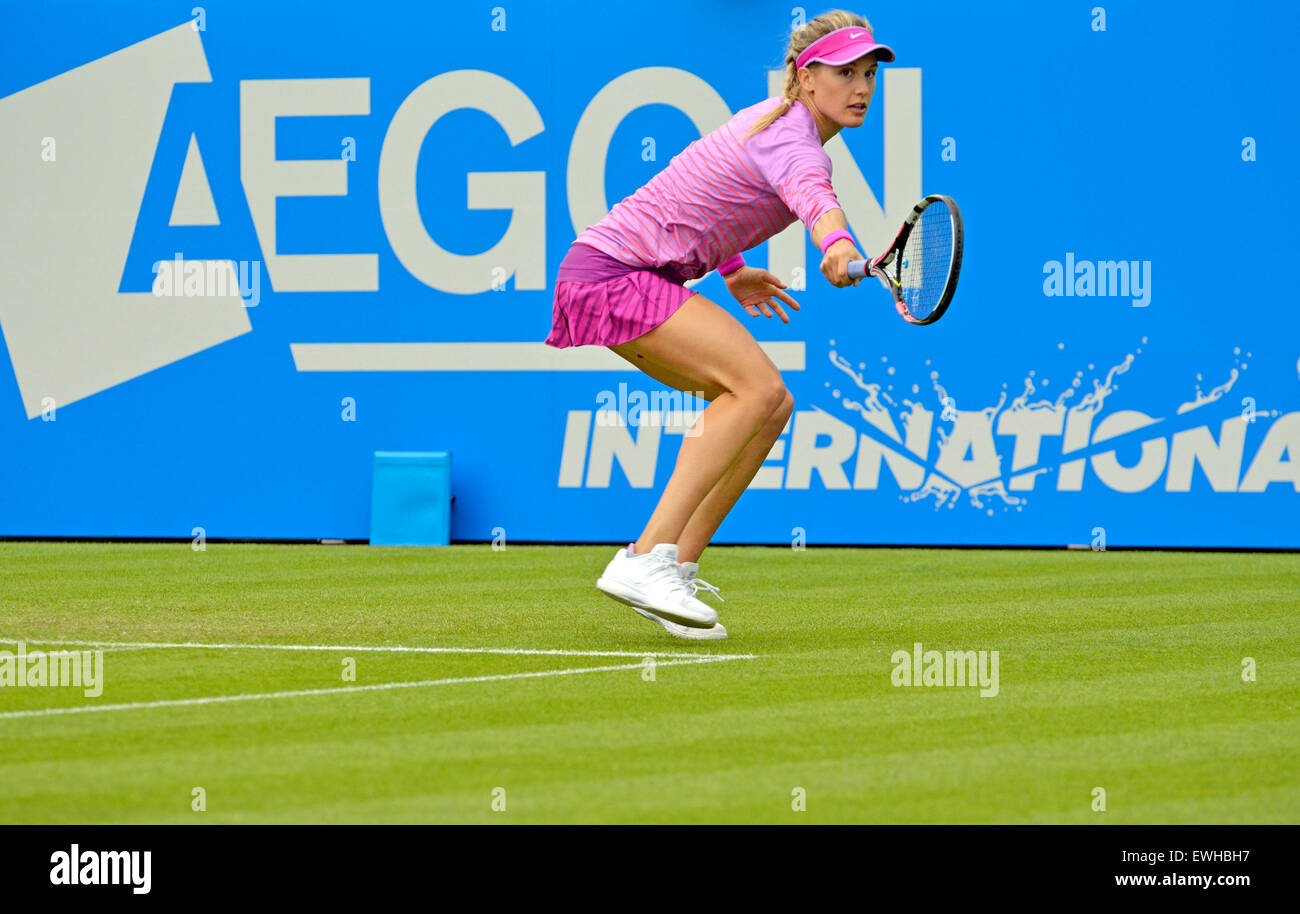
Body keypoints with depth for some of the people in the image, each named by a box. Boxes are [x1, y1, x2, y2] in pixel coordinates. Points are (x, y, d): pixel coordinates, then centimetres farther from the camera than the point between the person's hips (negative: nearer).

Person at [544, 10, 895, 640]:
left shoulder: (778, 121, 15)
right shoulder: (789, 132, -17)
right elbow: (809, 192, -42)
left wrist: (731, 271, 38)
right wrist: (837, 245, -63)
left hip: (648, 277, 10)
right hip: (613, 273, -10)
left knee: (768, 405, 5)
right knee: (758, 386, -24)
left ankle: (676, 567, 1)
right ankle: (647, 560, -29)